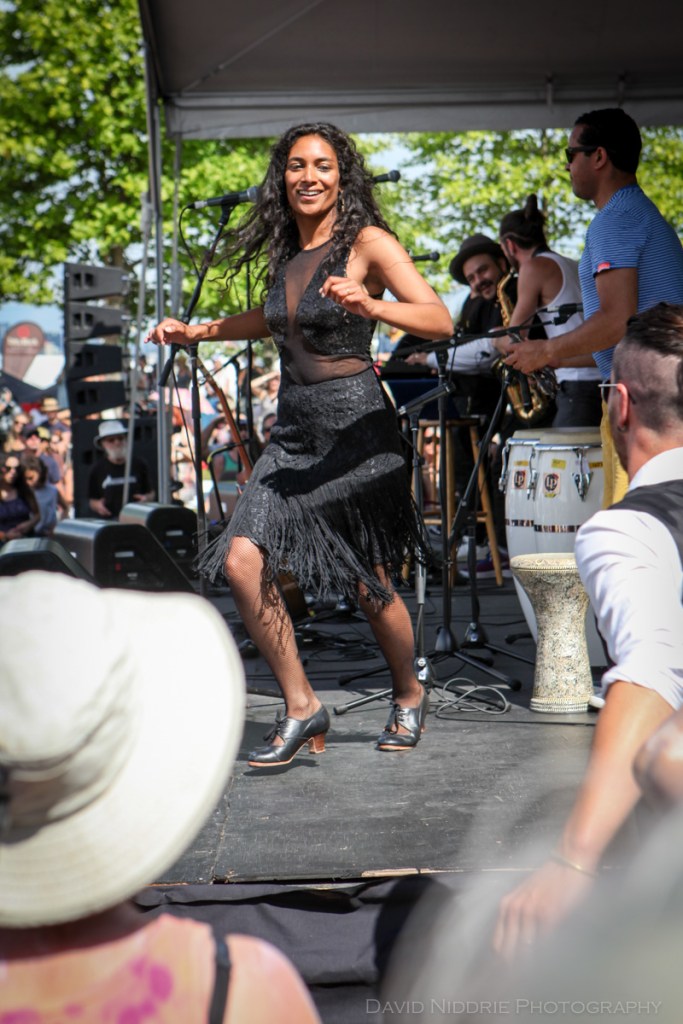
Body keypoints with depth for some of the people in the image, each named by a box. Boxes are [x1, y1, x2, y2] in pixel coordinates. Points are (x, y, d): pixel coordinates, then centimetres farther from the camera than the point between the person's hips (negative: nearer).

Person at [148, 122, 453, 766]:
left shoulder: (367, 242, -7)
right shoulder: (286, 251, 12)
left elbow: (439, 320, -18)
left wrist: (372, 307, -35)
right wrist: (197, 331, 25)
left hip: (354, 426, -6)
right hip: (293, 428, 6)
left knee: (367, 584, 4)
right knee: (241, 561, -11)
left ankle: (409, 697, 32)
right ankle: (301, 708, 2)